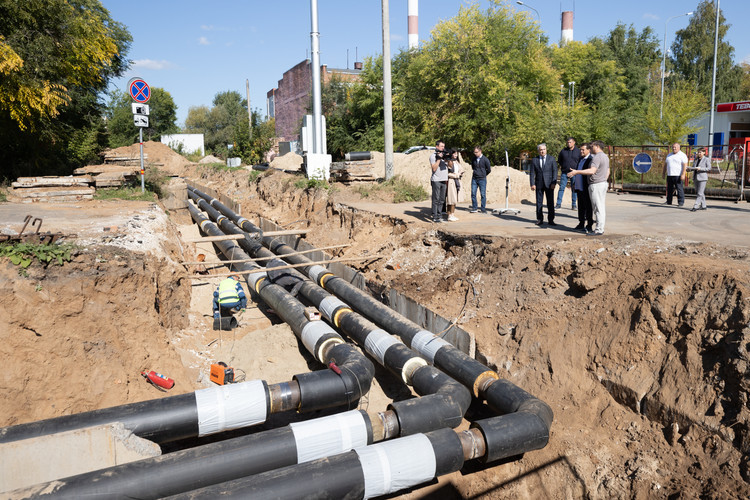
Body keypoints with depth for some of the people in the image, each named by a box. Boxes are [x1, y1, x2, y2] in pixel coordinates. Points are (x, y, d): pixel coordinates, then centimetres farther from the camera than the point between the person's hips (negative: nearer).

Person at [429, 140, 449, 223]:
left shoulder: (444, 154, 16)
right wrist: (439, 158, -16)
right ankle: (434, 217, -5)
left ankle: (439, 215, 15)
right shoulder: (433, 156, -4)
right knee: (436, 199, -7)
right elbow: (434, 168, -13)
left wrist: (446, 158, -2)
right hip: (436, 180, -7)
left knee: (442, 200, 8)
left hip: (444, 180, 7)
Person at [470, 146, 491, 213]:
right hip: (474, 179, 4)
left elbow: (489, 169, 0)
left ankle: (483, 209, 5)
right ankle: (474, 208, 9)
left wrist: (483, 175, 9)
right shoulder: (474, 159, 6)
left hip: (482, 179, -4)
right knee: (473, 194, 1)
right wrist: (473, 171, 12)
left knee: (483, 194, -1)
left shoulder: (485, 159, -7)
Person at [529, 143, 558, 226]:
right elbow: (532, 173, 5)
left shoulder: (551, 159, 5)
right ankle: (539, 219, 12)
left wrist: (554, 183, -10)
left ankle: (551, 220, 4)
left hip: (549, 184, -1)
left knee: (550, 203, -1)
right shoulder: (534, 160, 6)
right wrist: (532, 184, -6)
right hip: (539, 184, 1)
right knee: (539, 203, 4)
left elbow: (555, 171, 1)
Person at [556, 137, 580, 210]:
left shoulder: (578, 151, 1)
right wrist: (562, 166, 9)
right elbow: (559, 160, 20)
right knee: (561, 188, -2)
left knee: (574, 189, 3)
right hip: (564, 172, 1)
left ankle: (574, 205, 9)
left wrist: (576, 169, -2)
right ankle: (558, 204, 3)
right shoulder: (563, 151, 6)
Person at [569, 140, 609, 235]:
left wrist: (577, 172, -26)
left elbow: (592, 171, -27)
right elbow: (608, 172, 22)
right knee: (601, 206, 12)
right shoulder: (605, 156, 17)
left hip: (596, 185, -10)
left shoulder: (597, 157, -16)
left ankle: (599, 229, -8)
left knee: (598, 207, -9)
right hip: (603, 183, 10)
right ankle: (601, 227, 17)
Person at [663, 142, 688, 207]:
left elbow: (685, 165, -10)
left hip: (678, 175, -6)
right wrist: (664, 173, 16)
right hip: (669, 175, 6)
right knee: (669, 189, 8)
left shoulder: (682, 155, -3)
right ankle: (669, 202, 15)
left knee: (679, 189, -6)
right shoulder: (669, 155, 18)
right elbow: (665, 164, 23)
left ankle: (681, 202, -3)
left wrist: (683, 174, -19)